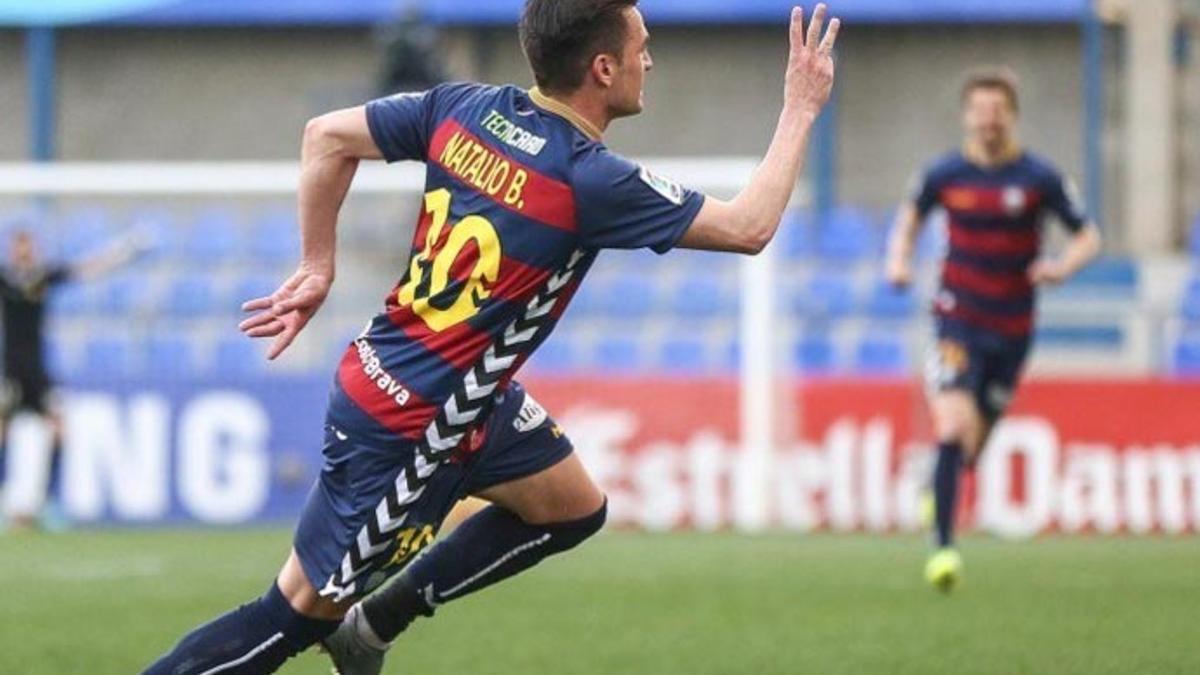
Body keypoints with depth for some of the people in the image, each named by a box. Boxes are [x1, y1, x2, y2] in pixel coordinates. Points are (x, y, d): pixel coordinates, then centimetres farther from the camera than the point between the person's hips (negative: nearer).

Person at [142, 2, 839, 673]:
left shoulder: (463, 108, -5)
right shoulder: (592, 181, -24)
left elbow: (327, 136, 2)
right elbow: (748, 228, -17)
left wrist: (317, 269, 9)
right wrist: (802, 111, -6)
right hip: (406, 431, -9)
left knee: (572, 509, 19)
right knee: (302, 612, 2)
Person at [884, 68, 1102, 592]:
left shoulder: (1039, 178, -5)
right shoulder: (945, 174, -2)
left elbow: (1088, 237, 2)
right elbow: (911, 214, 18)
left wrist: (1063, 266, -19)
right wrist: (898, 259, 0)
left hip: (1012, 329, 1)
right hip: (958, 321, -1)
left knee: (971, 448, 10)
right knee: (954, 428, -21)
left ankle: (939, 488, 45)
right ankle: (943, 547, -19)